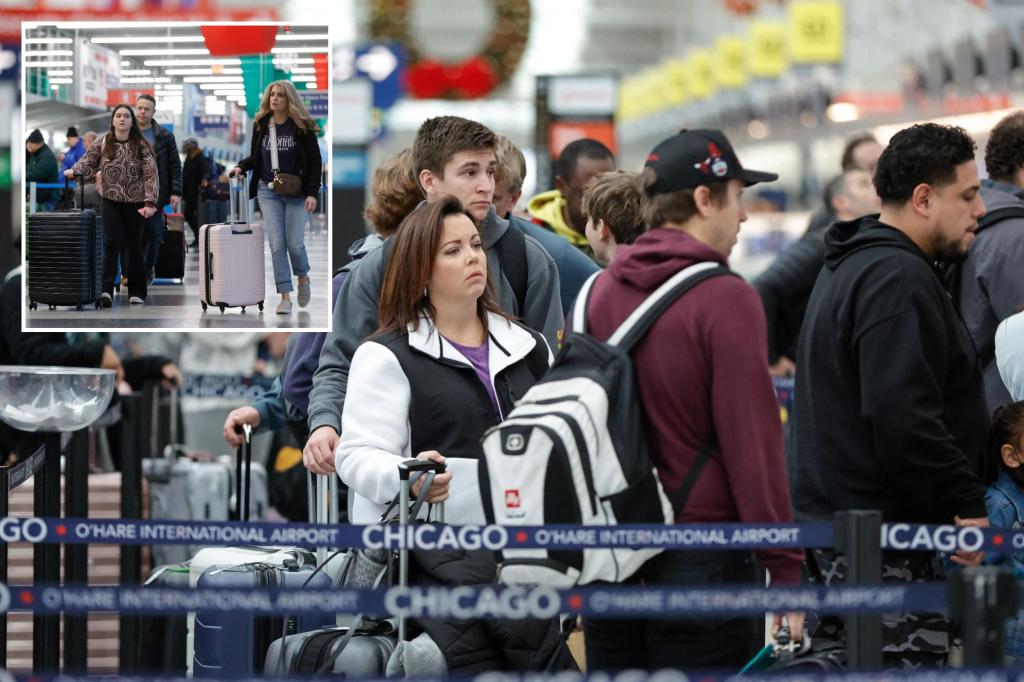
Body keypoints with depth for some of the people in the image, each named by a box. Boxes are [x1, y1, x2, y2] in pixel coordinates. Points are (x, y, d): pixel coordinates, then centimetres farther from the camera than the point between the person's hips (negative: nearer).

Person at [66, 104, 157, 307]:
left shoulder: (141, 146, -4)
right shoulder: (102, 144, 2)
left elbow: (150, 175, -7)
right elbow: (88, 162, -2)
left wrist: (150, 202, -16)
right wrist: (74, 171, -24)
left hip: (135, 203, 0)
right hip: (110, 201, 0)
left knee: (134, 245, 7)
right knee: (111, 244, -11)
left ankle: (137, 292, 16)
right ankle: (107, 289, -16)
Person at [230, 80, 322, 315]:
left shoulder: (302, 126, -5)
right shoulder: (260, 125, 4)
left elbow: (315, 161, -4)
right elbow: (255, 157, 16)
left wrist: (312, 193, -12)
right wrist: (241, 167, -5)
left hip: (295, 192, -2)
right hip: (268, 192, 2)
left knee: (295, 243, -5)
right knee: (276, 244, -6)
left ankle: (303, 277, 28)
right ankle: (285, 297, -2)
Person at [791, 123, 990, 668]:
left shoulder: (848, 266, 19)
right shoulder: (899, 279, -16)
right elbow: (904, 420, -26)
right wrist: (967, 505, -18)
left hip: (829, 518, 11)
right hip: (885, 541, -11)